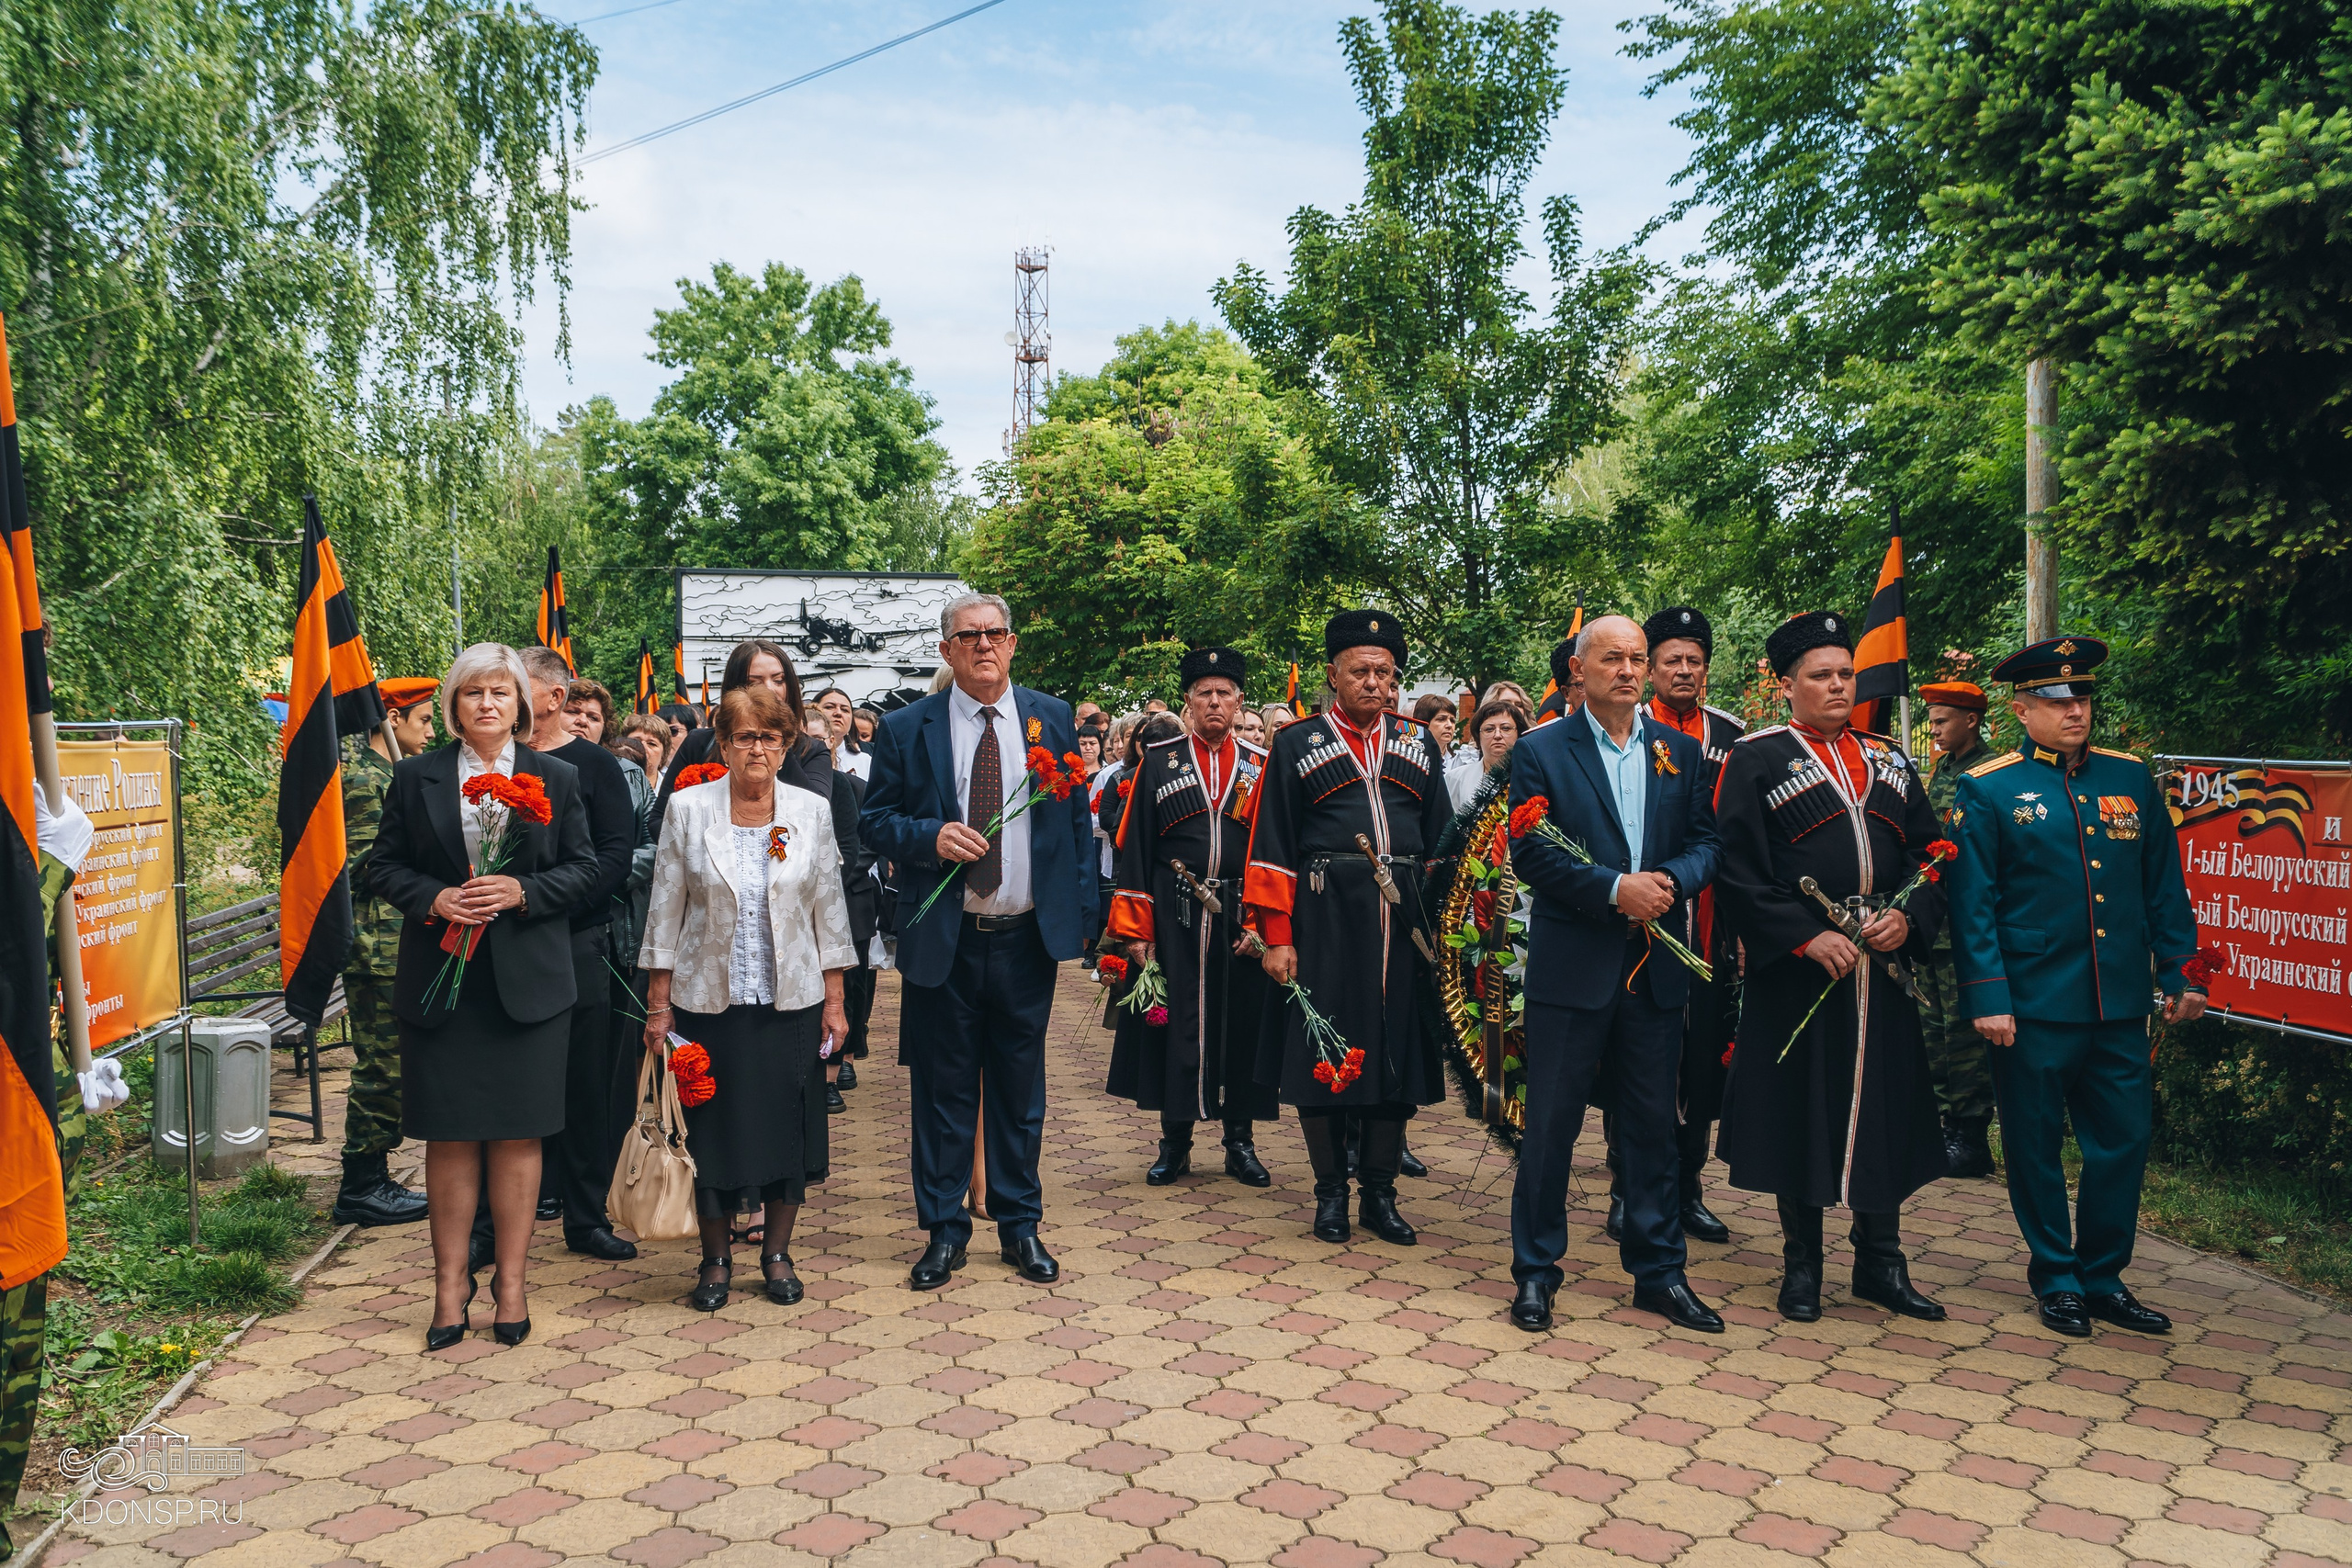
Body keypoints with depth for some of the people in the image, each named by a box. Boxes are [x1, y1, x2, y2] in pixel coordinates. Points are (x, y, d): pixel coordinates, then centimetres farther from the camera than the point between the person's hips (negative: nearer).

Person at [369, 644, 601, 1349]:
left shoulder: (557, 779, 6)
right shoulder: (415, 777, 7)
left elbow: (585, 869, 4)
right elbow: (383, 866, 7)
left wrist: (522, 890, -12)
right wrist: (433, 898, -12)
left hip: (528, 982, 0)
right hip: (440, 980, 0)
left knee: (518, 1133, 4)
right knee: (450, 1134, 5)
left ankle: (510, 1280, 16)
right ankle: (451, 1279, 16)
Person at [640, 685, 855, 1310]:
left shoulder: (812, 811, 2)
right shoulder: (688, 808, -1)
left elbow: (829, 911, 5)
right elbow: (665, 911, 1)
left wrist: (835, 1000, 3)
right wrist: (658, 1005, -2)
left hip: (792, 1002, 1)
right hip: (708, 1001, -1)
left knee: (788, 1127, 6)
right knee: (713, 1131, 5)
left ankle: (776, 1253, 24)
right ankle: (716, 1258, 23)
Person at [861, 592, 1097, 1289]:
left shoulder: (1052, 719, 5)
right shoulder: (905, 729, 1)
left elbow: (1077, 819, 8)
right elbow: (875, 821, 3)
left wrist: (1083, 912, 1)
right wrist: (930, 837, -17)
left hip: (1027, 939, 1)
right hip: (944, 941, -1)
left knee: (1021, 1090, 11)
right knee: (943, 1091, 7)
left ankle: (1020, 1225, 25)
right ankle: (944, 1231, 21)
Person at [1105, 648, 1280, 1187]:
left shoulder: (1261, 766, 6)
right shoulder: (1158, 761, 4)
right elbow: (1135, 850, 3)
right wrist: (1136, 929, -2)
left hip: (1240, 919, 1)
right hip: (1173, 918, -1)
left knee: (1241, 1024, 5)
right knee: (1174, 1025, 3)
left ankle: (1240, 1142, 19)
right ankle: (1175, 1142, 17)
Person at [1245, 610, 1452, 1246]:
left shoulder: (1416, 745, 14)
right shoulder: (1297, 744, 4)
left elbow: (1443, 841, 16)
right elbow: (1272, 848, 0)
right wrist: (1276, 936, -7)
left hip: (1402, 920, 3)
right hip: (1324, 921, -3)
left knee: (1398, 1053, 6)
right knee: (1323, 1056, 2)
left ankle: (1380, 1194, 19)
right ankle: (1331, 1191, 17)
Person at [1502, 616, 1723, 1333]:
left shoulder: (1679, 750, 11)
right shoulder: (1541, 750, -2)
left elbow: (1706, 841, 7)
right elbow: (1529, 853, -9)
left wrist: (1670, 881, -14)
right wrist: (1615, 889, -19)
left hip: (1656, 966, 4)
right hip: (1571, 964, -4)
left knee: (1653, 1125, 12)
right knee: (1551, 1122, 3)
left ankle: (1659, 1271, 25)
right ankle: (1535, 1270, 16)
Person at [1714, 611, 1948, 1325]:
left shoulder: (1890, 763, 14)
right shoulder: (1754, 760, -3)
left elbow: (1930, 857, 12)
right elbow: (1738, 872, -10)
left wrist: (1908, 918, -7)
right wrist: (1806, 937, -17)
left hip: (1882, 971, 5)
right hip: (1795, 973, -4)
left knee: (1883, 1112, 10)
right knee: (1798, 1118, 5)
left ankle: (1881, 1264, 25)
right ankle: (1802, 1267, 19)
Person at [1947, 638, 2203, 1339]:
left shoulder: (2131, 778, 9)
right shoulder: (1987, 790, -3)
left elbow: (2165, 887, 13)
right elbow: (1972, 904, -6)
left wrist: (2180, 972, 7)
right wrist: (1987, 998, -12)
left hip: (2120, 1004, 4)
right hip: (2033, 1005, -4)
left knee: (2123, 1141, 8)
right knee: (2037, 1147, 7)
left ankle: (2104, 1276, 25)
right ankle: (2056, 1277, 23)